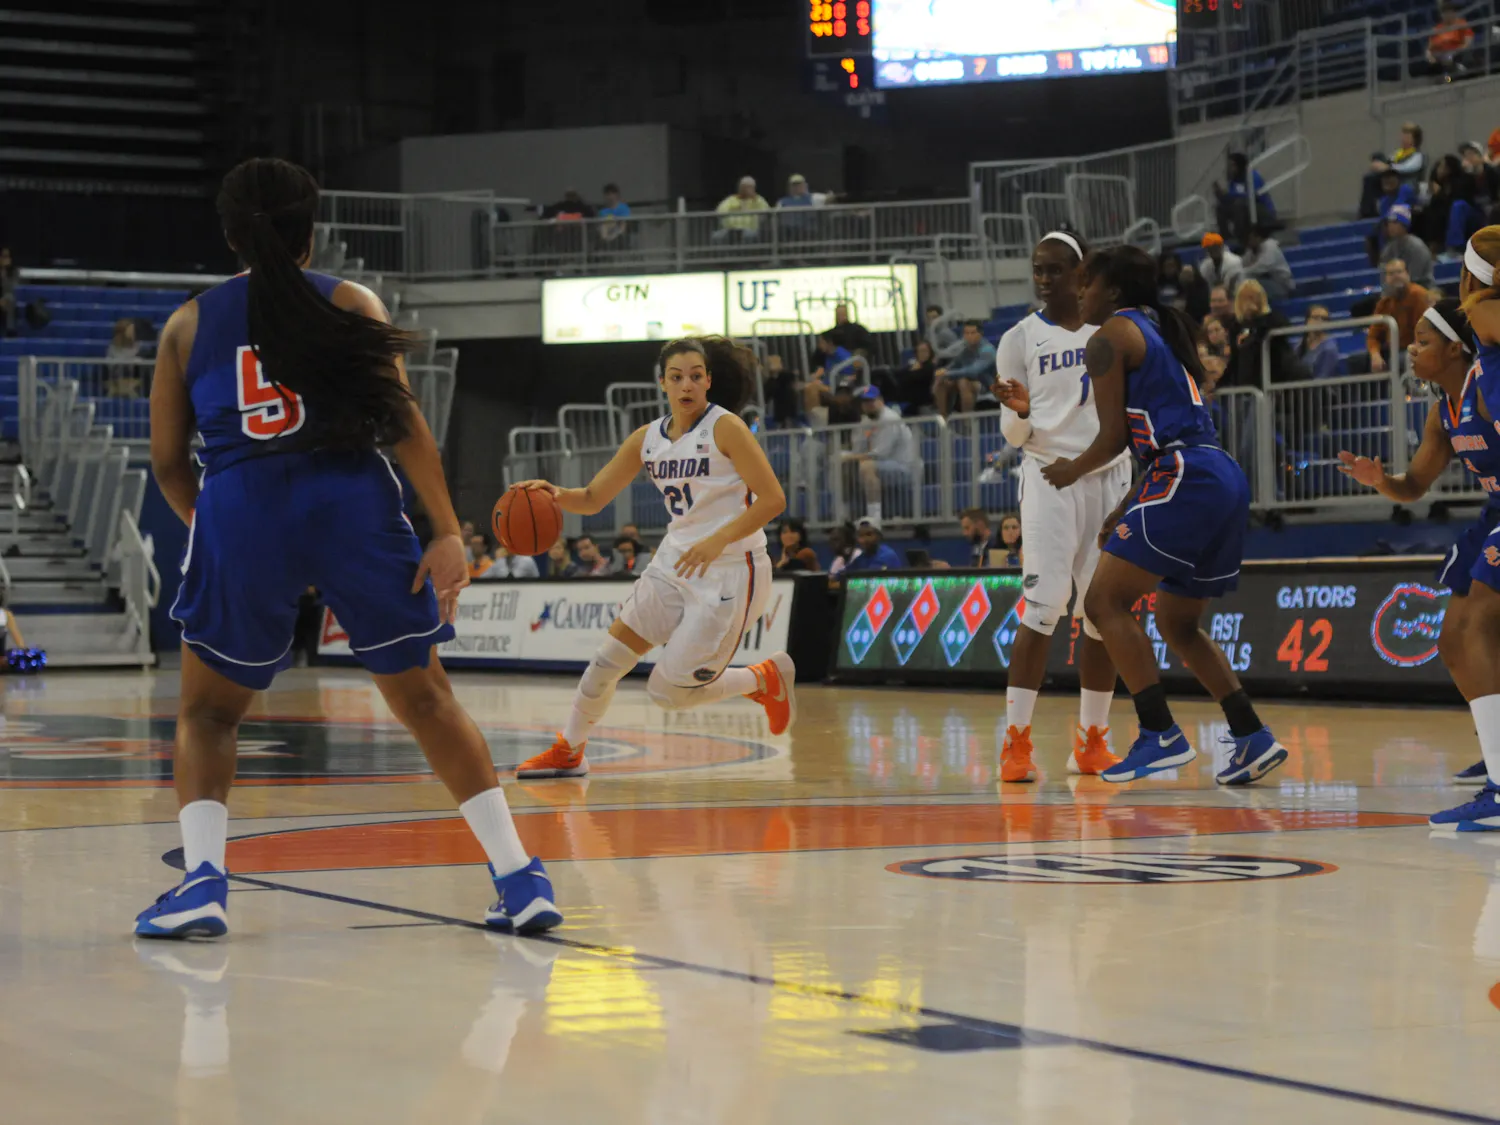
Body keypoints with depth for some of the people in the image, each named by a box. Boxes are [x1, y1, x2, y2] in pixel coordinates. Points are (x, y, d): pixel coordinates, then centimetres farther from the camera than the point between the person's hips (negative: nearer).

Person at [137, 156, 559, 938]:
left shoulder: (189, 324, 17)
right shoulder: (350, 303, 13)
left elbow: (167, 462, 15)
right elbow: (401, 419, 1)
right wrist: (447, 531, -2)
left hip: (239, 512, 0)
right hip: (353, 503, 0)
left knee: (207, 712, 19)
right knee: (427, 701, 12)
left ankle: (201, 881, -1)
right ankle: (520, 880, 5)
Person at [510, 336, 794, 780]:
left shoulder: (725, 428, -13)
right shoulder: (648, 439, 5)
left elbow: (773, 498, -17)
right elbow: (593, 499, 9)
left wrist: (718, 540, -27)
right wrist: (555, 494, -13)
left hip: (730, 572, -6)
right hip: (675, 564, 6)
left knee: (669, 691, -7)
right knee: (608, 659, 5)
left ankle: (766, 680, 15)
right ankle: (568, 751, 24)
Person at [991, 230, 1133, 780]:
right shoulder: (1019, 340, 1)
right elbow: (1015, 434, 1)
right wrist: (1020, 411, -20)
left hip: (1110, 476, 3)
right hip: (1049, 476, -3)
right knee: (1046, 601, -17)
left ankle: (1091, 741, 11)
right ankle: (1016, 742, -15)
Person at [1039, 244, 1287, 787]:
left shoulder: (1111, 336, -1)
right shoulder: (1164, 332, 26)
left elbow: (1114, 437, -5)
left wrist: (1072, 471, 14)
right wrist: (1125, 510, 27)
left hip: (1186, 483, -10)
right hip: (1226, 481, 10)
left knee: (1105, 602, -6)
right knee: (1178, 624, 19)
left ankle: (1161, 735, -12)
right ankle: (1253, 738, 12)